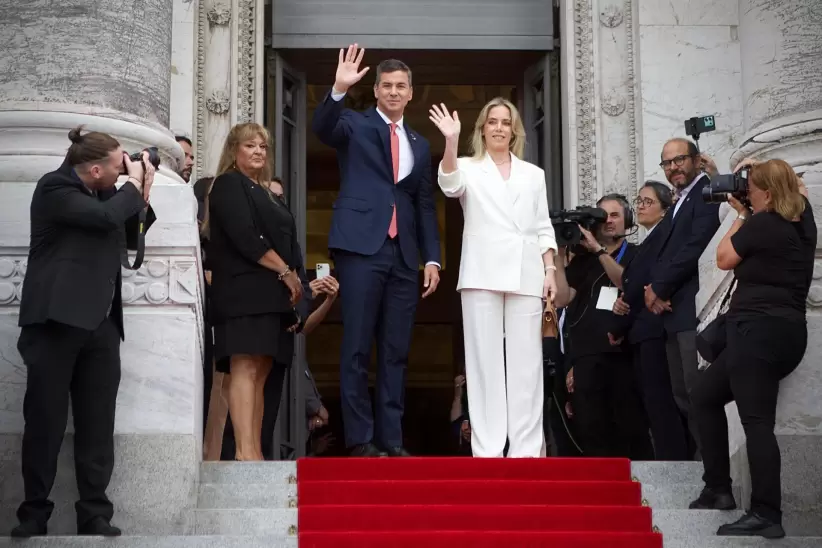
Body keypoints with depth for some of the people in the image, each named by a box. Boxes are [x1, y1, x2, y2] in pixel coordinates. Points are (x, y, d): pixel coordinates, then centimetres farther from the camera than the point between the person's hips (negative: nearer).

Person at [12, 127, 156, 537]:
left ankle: (95, 515, 4)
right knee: (45, 420, -1)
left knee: (97, 424, 2)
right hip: (56, 321, -6)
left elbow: (129, 238, 21)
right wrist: (133, 184, -5)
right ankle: (34, 514, 8)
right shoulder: (55, 188, -7)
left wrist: (141, 197, 9)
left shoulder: (103, 194, 15)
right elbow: (107, 217, -21)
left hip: (101, 325, 6)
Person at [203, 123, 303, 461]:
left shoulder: (261, 192, 25)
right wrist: (285, 271, -11)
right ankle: (245, 452, -23)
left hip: (268, 294, 9)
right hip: (243, 292, -9)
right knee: (245, 369, -16)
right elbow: (244, 237, -14)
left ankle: (254, 451, 1)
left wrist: (291, 281, 3)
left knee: (261, 372, 3)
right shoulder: (228, 185, 0)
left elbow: (280, 241, 21)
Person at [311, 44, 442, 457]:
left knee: (396, 352, 5)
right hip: (361, 248, -5)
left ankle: (391, 440, 8)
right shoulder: (355, 125, 7)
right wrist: (339, 89, -31)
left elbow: (425, 206, 18)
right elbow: (321, 127, -15)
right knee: (357, 348, -5)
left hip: (403, 255, 5)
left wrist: (432, 257, 8)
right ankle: (360, 440, -3)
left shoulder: (420, 145, 20)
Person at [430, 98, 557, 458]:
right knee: (485, 360, -4)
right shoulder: (469, 168, 9)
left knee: (525, 361, 0)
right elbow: (450, 185, -15)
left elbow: (543, 228, 16)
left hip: (525, 276, 2)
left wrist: (550, 270, 4)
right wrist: (451, 142, -31)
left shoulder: (533, 174, 18)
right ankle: (488, 450, -3)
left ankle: (526, 449, 3)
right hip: (482, 275, -2)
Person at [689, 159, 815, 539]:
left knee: (756, 421, -14)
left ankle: (767, 514, -18)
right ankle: (718, 489, 18)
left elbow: (724, 259, 1)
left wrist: (741, 215, 9)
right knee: (705, 396, 18)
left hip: (759, 332, -10)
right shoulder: (802, 222, 12)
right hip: (783, 333, 10)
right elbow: (797, 187, 35)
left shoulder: (762, 224, -13)